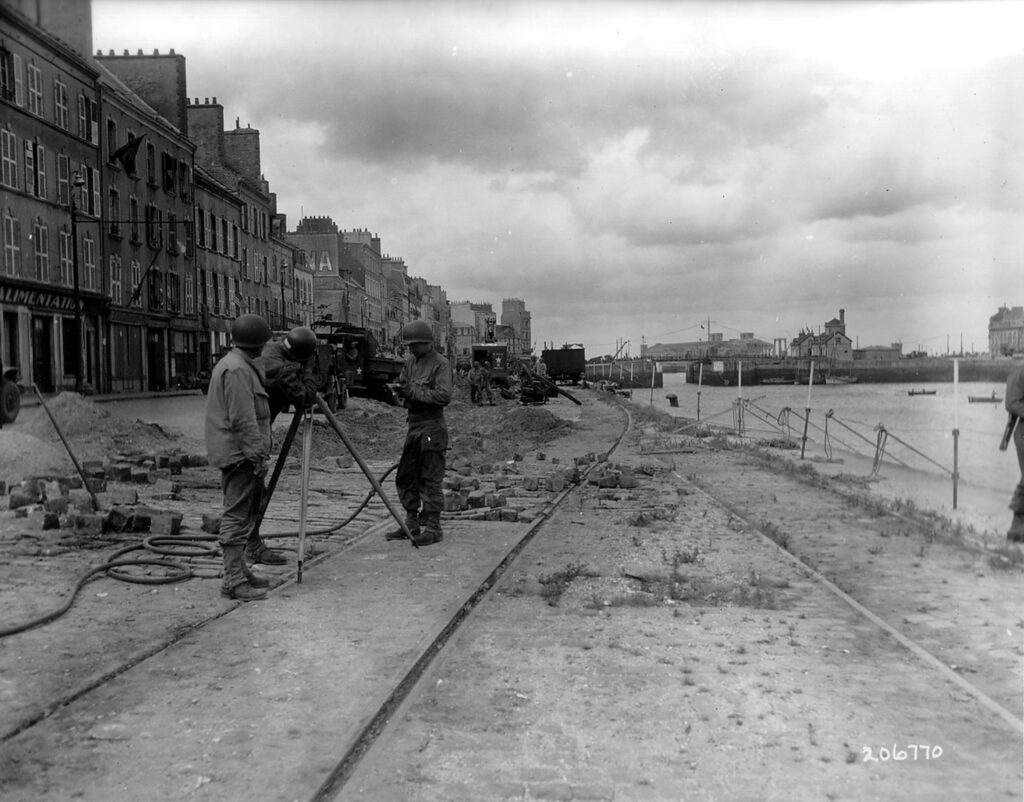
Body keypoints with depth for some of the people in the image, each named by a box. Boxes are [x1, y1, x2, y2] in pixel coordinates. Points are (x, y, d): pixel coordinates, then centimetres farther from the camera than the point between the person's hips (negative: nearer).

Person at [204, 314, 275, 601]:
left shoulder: (233, 364, 17)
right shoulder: (237, 369, -16)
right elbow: (243, 419, -22)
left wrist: (258, 451, 22)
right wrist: (257, 454, -20)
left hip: (236, 453, 11)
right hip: (240, 453, -11)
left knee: (244, 513, 15)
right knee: (237, 516, -8)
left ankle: (239, 571, 23)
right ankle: (234, 581, -5)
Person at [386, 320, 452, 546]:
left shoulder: (440, 364, -10)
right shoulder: (410, 361, 14)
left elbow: (444, 396, -20)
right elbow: (403, 387, 20)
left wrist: (413, 392, -19)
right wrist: (400, 390, -3)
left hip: (432, 427, -8)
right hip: (413, 425, 8)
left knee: (430, 480, -5)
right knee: (405, 478, 13)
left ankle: (432, 528, 2)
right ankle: (412, 524, 23)